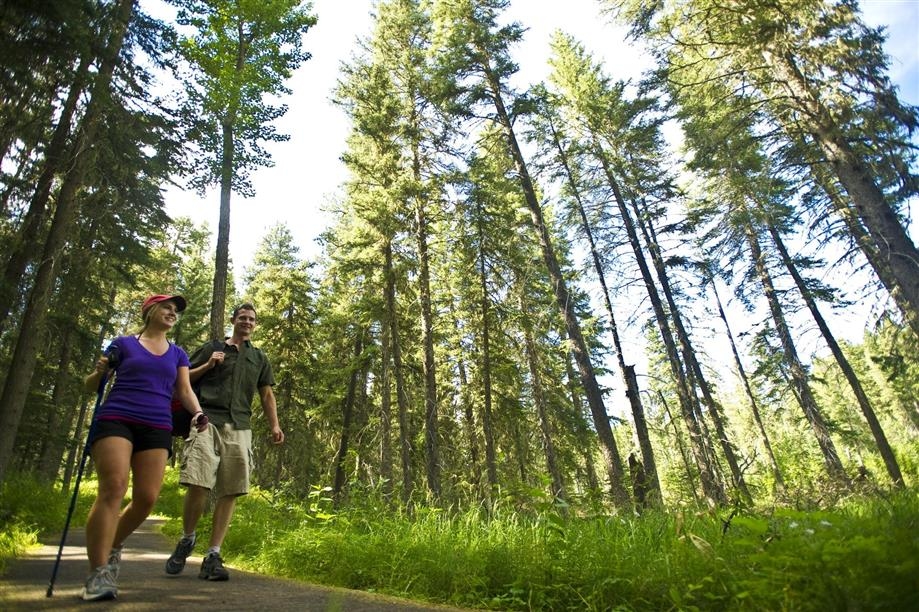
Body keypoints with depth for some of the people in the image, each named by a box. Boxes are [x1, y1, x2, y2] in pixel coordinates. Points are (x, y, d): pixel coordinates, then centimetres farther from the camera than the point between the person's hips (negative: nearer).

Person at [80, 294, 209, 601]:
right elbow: (91, 385, 15)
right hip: (116, 420, -3)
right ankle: (97, 572, -12)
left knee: (147, 497, -5)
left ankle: (112, 547, 23)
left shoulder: (178, 354, 18)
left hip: (157, 428, 3)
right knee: (113, 489, -18)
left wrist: (198, 412, -11)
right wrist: (99, 372, -8)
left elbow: (185, 390, 9)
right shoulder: (123, 344, 10)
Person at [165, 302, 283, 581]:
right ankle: (187, 539, 14)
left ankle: (213, 556, 4)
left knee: (229, 492, -3)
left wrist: (275, 425, 7)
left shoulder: (259, 358, 21)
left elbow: (266, 395, 19)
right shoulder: (212, 348, 14)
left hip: (239, 428, 3)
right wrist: (208, 365, -2)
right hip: (207, 421, -2)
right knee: (198, 485, -14)